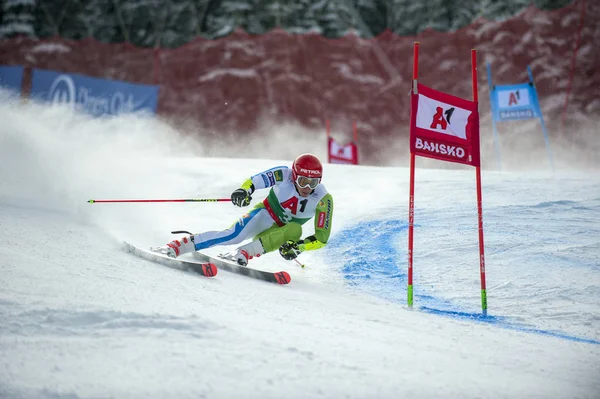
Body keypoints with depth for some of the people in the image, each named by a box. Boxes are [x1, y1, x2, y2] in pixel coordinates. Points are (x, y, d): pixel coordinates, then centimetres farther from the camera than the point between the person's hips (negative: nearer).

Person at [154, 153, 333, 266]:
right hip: (266, 214, -2)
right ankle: (175, 247, -31)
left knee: (295, 231, -35)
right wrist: (244, 190, -45)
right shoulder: (284, 175, -22)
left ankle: (242, 254, -38)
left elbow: (321, 238, -18)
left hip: (284, 230, 2)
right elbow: (255, 180, -22)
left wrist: (298, 247, -34)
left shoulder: (323, 199, -21)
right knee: (234, 235, -30)